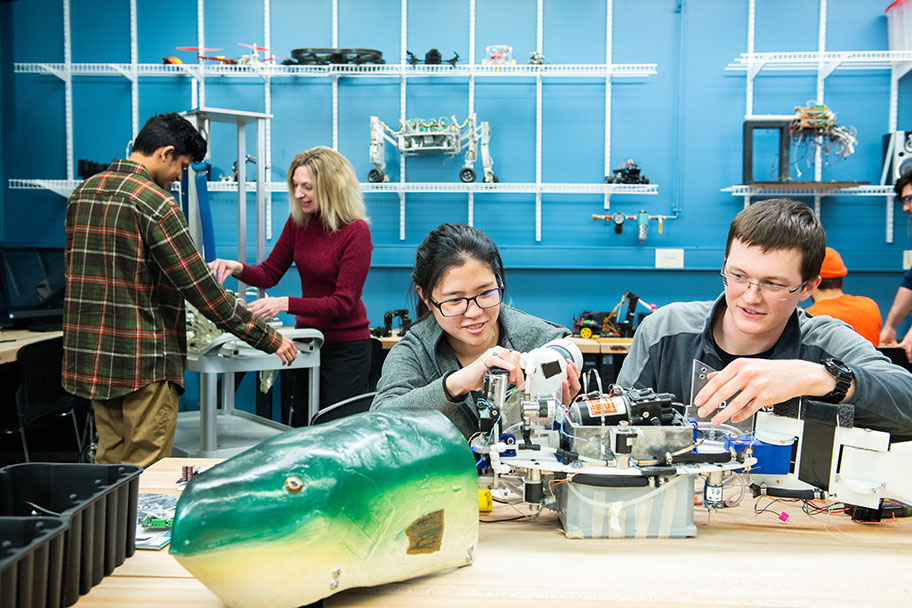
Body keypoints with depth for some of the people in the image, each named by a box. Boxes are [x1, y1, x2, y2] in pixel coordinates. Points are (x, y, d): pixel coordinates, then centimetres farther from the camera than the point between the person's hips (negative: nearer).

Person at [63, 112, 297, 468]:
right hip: (145, 360, -9)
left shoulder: (84, 191, 11)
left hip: (90, 354, 9)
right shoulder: (155, 202, -15)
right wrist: (269, 339, -12)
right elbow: (200, 288, -17)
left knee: (109, 462, 17)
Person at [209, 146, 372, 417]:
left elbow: (343, 302, -19)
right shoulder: (299, 221, 1)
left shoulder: (356, 231, -17)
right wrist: (238, 268, -13)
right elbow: (270, 273, 8)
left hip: (346, 346, -6)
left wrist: (285, 303, -28)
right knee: (303, 428, 14)